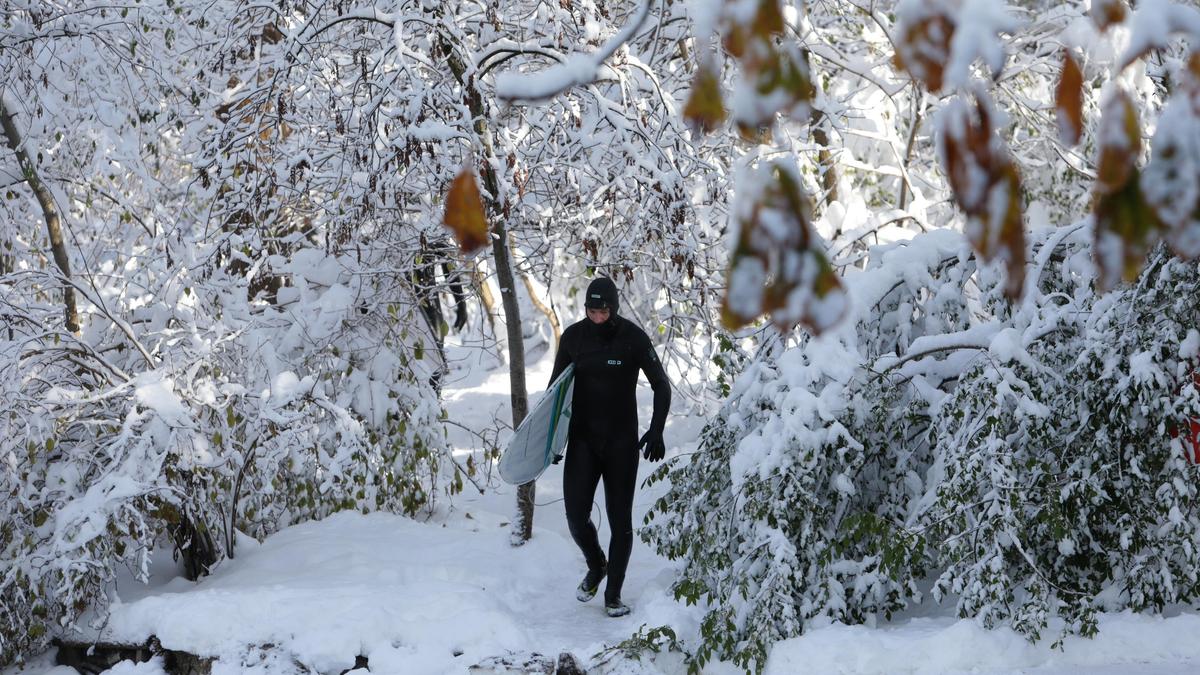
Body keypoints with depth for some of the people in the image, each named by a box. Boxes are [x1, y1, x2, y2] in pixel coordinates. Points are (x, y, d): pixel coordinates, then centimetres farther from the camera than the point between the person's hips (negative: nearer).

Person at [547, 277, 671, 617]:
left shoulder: (633, 337, -9)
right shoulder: (573, 336, -2)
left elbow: (661, 386, -1)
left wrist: (656, 430, -12)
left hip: (622, 441, -2)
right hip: (582, 439, 2)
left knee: (620, 521, 2)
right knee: (576, 517, -6)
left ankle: (613, 595, 15)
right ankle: (596, 566, 25)